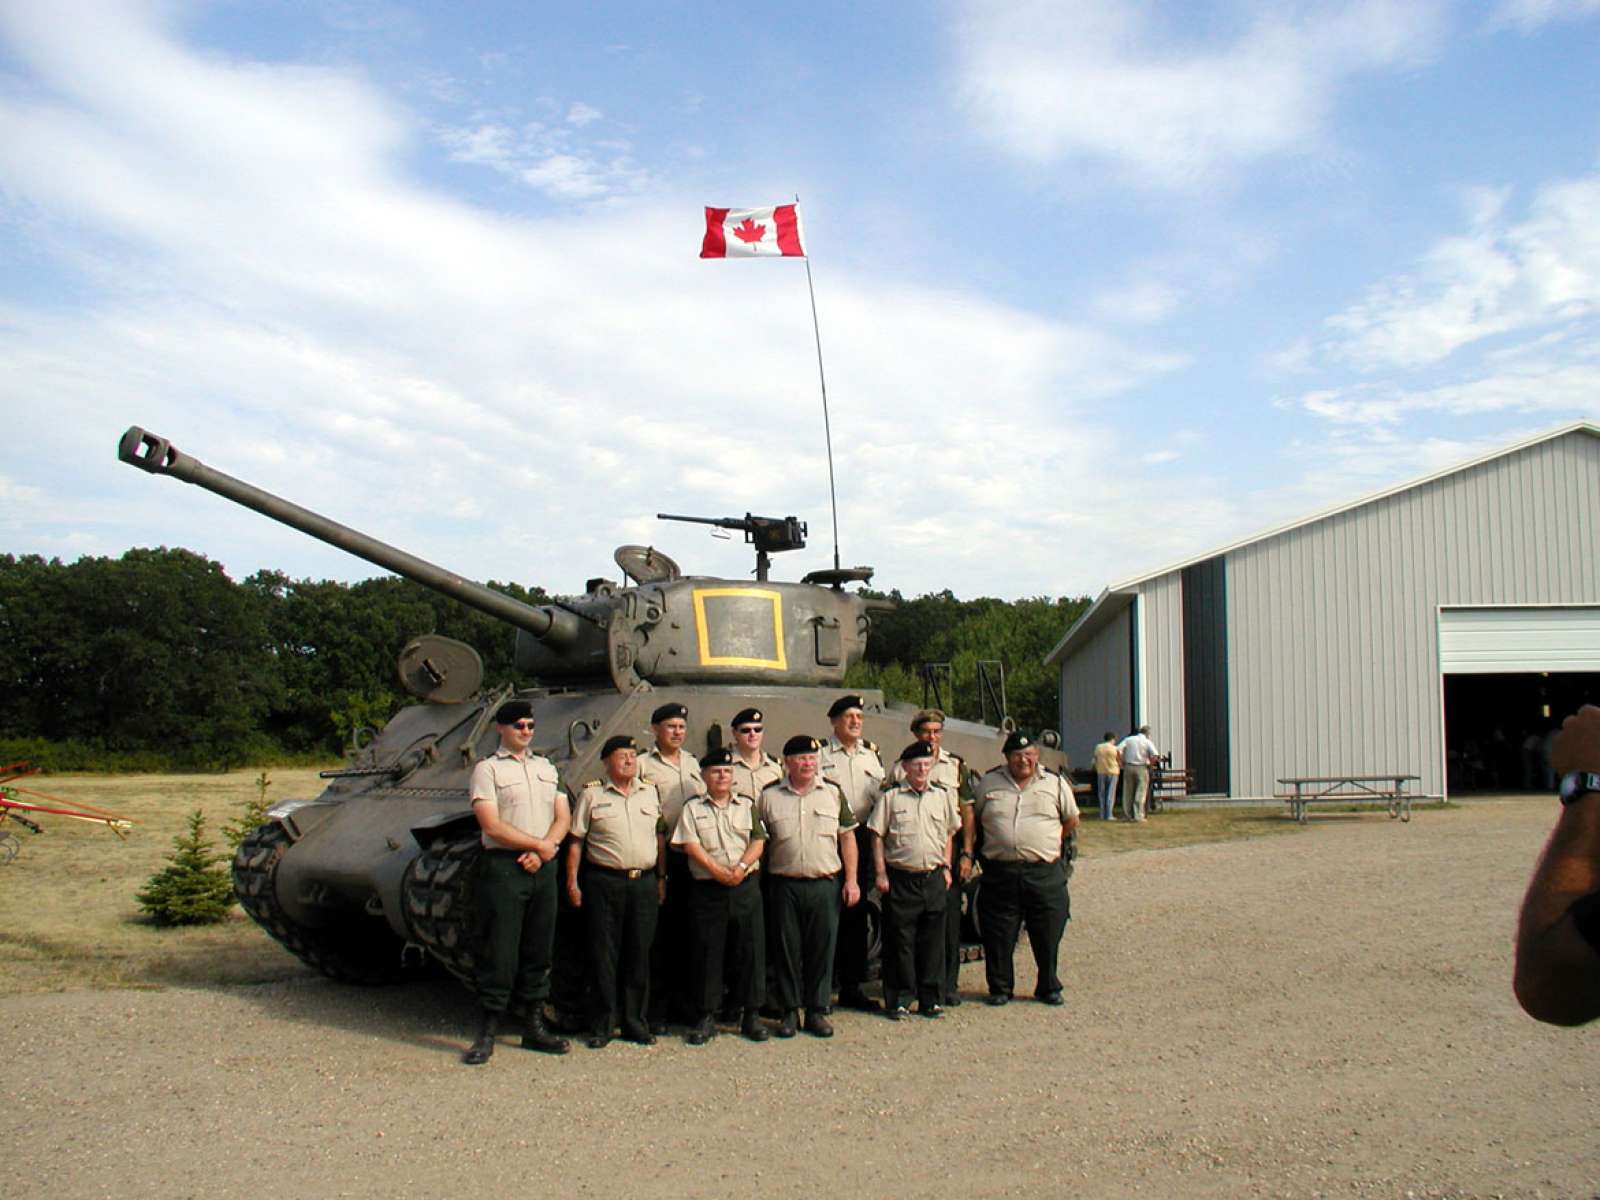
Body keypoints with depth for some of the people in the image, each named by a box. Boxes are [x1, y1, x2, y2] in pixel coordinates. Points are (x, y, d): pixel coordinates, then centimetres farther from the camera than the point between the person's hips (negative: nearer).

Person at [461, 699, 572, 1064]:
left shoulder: (547, 768, 16)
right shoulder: (487, 769, -1)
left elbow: (563, 818, 10)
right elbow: (492, 826, -11)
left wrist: (540, 852, -7)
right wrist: (540, 844, -8)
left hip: (543, 868, 5)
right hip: (503, 867, -5)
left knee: (539, 951, 9)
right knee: (498, 953, -4)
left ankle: (535, 1026, 18)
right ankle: (488, 1032, 5)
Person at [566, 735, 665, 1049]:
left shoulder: (651, 793, 12)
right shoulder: (591, 794, 2)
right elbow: (576, 841, 2)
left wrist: (661, 878, 12)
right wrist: (572, 883, -4)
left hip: (644, 883, 3)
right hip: (603, 882, -3)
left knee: (639, 955, 7)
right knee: (603, 955, 0)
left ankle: (635, 1022, 17)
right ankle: (602, 1025, 9)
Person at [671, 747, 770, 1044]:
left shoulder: (747, 805, 13)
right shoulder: (693, 808, 7)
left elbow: (758, 841, 4)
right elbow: (690, 845, -4)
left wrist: (741, 868, -13)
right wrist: (718, 871, -16)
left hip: (745, 886, 1)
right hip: (707, 889, -1)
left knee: (750, 949, 1)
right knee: (706, 952, 1)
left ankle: (751, 1015, 11)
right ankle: (706, 1017, 10)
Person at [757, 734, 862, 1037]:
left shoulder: (833, 793, 7)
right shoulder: (769, 796, 3)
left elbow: (847, 838, 10)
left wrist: (851, 880, 4)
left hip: (825, 885, 1)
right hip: (785, 885, -1)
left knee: (822, 949, 4)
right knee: (786, 950, 4)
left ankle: (817, 1011, 17)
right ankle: (788, 1012, 16)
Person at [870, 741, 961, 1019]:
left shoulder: (943, 795, 9)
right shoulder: (890, 797, -2)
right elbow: (877, 836, -1)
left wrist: (946, 866, 11)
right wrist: (880, 873, -6)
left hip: (934, 877, 3)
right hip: (900, 878, -3)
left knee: (933, 940, 7)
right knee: (899, 941, 1)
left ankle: (931, 999, 17)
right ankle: (897, 1000, 10)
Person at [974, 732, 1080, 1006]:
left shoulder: (1055, 783, 6)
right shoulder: (988, 784, 6)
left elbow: (1072, 820, 16)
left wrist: (1049, 844, 12)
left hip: (1045, 873, 0)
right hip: (1000, 873, 0)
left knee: (1048, 936, 6)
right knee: (999, 936, 5)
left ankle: (1049, 987, 23)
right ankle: (1000, 988, 19)